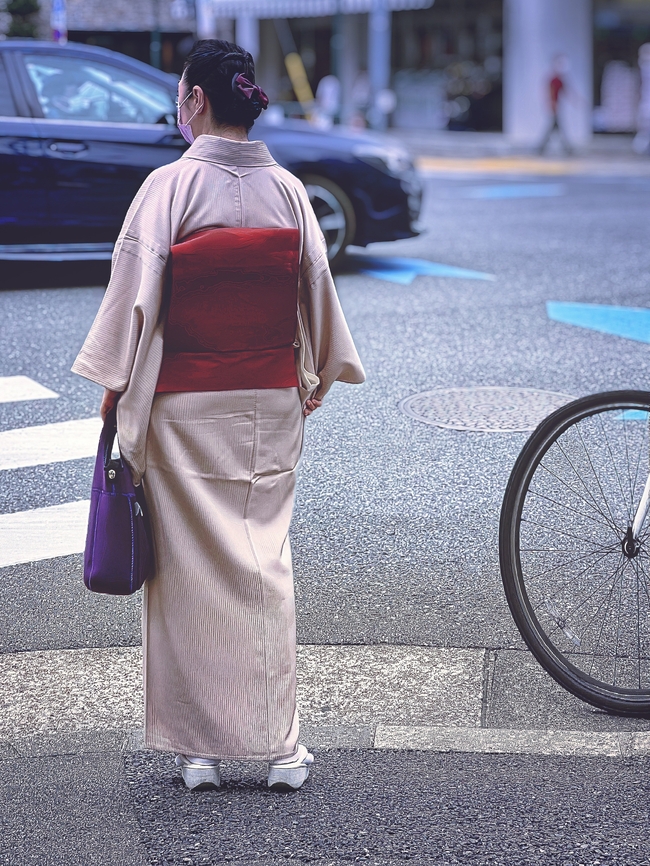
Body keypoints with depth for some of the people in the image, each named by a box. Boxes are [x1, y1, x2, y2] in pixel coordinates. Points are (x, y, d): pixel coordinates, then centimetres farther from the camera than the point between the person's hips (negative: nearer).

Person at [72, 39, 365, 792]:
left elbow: (136, 287, -10)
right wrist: (318, 376, 22)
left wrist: (115, 385, 1)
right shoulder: (287, 188, 2)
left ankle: (198, 746, 10)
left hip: (185, 408, -4)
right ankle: (278, 745, 11)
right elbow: (316, 285, 9)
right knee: (266, 562, 10)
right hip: (270, 404, 4)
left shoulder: (171, 186, -11)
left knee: (190, 568, 5)